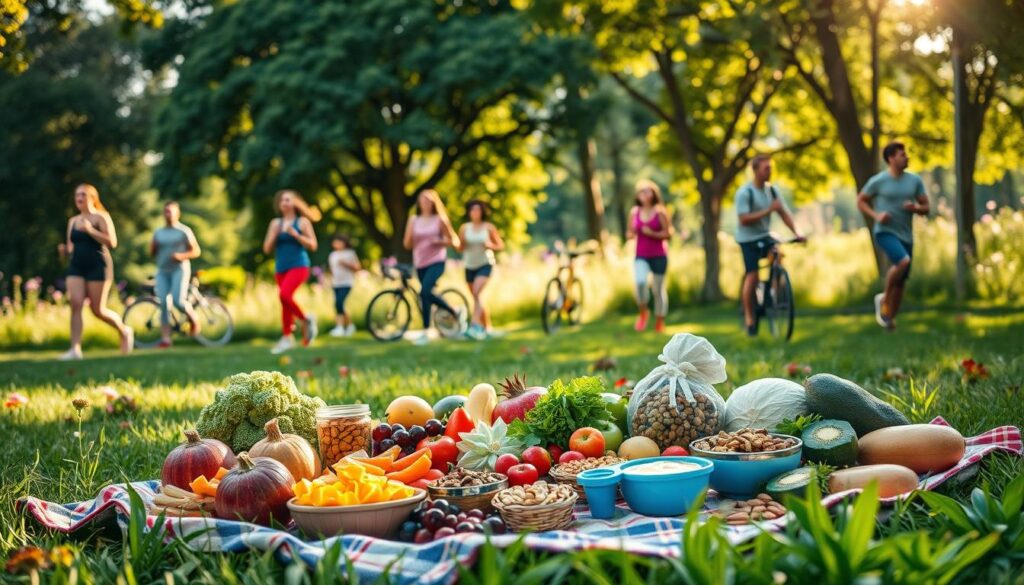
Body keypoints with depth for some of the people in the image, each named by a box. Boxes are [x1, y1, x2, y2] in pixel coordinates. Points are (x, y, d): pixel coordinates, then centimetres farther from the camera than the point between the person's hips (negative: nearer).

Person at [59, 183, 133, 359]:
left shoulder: (101, 218, -4)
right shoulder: (73, 221, 13)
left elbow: (112, 242, -14)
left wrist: (90, 230, -20)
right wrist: (66, 249, -1)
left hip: (98, 267, -5)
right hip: (76, 268, 5)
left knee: (98, 310, -3)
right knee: (75, 305, -11)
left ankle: (125, 331, 24)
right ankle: (75, 349, -13)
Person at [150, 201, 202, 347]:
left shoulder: (184, 231, 1)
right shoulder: (158, 233, 15)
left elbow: (196, 251, -1)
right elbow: (151, 253, 16)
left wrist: (182, 256, -18)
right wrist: (152, 246, -6)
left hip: (180, 270, -4)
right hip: (162, 271, 4)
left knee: (178, 301, -20)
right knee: (163, 304, -7)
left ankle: (193, 318, 11)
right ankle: (165, 338, -8)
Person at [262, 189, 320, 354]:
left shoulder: (302, 222, 1)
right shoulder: (275, 223, 11)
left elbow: (312, 245, -4)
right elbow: (267, 248, 10)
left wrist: (294, 234, -13)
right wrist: (274, 234, -7)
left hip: (298, 266, -5)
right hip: (281, 268, 5)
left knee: (284, 295, -25)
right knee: (285, 300, 6)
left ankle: (305, 320, -3)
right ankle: (288, 337, 14)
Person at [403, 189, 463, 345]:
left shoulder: (440, 220, 2)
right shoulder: (414, 220, 8)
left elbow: (454, 241, 5)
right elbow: (407, 244, 5)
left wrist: (440, 241, -13)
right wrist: (410, 230, -10)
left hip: (436, 262, -5)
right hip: (420, 263, 5)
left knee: (425, 292, -22)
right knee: (426, 295, 5)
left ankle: (425, 332, -16)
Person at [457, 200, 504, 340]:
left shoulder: (489, 227, -4)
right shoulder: (464, 228, 1)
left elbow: (501, 246, 3)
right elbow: (460, 249, 4)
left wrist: (490, 245, -17)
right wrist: (462, 242, -17)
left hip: (485, 264, -4)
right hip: (470, 266, 4)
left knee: (476, 293, -22)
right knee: (477, 297, 10)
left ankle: (475, 325, -29)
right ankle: (487, 327, 23)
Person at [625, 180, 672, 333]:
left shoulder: (660, 212, -6)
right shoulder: (634, 212, 4)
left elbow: (668, 233, -7)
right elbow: (629, 233, 14)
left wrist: (651, 233, -20)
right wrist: (632, 234, -9)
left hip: (658, 256, -2)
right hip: (641, 256, 2)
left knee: (658, 288, 5)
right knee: (640, 282, -23)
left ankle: (659, 323, 21)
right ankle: (642, 313, 1)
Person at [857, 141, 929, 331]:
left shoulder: (915, 180, 5)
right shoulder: (878, 181, -5)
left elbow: (926, 208, 9)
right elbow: (860, 201, 5)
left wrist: (915, 208, -13)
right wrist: (876, 215, -12)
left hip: (906, 235, 5)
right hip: (885, 232, -5)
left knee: (901, 281, 6)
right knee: (903, 261, -31)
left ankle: (890, 318, 24)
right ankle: (884, 298, -9)